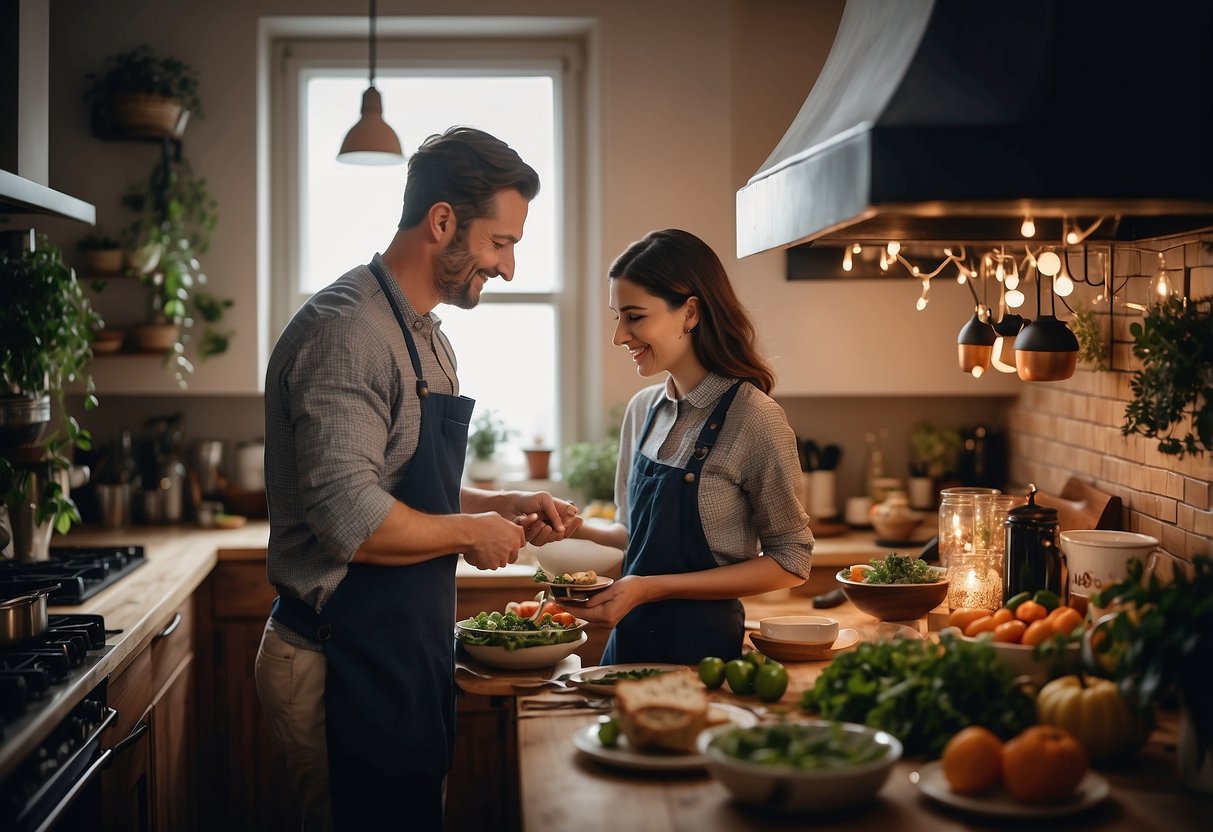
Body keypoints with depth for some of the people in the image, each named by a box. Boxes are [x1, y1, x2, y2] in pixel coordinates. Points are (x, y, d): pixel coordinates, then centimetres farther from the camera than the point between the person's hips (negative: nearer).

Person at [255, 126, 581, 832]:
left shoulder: (428, 339, 15)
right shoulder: (347, 329, -19)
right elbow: (350, 519, -28)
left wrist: (505, 506, 8)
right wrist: (471, 532, -13)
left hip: (406, 655, 10)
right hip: (347, 666, -10)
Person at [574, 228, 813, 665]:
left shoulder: (754, 417, -17)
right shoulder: (642, 409, 3)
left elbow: (791, 562, -14)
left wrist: (655, 587, -19)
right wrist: (576, 528, -4)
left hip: (702, 646, -6)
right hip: (630, 637, 6)